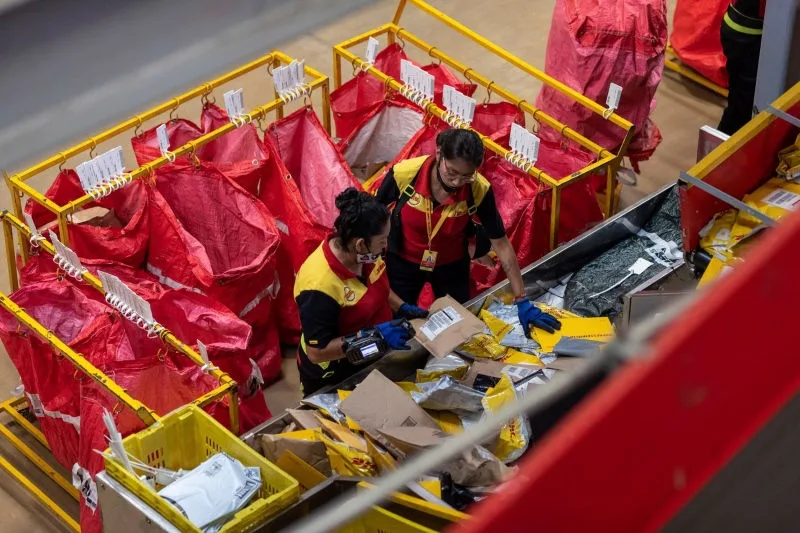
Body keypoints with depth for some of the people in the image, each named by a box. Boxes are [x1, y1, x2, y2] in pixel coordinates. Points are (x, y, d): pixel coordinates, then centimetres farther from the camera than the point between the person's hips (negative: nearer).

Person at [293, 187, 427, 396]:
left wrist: (402, 308, -5)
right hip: (332, 379, -7)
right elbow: (316, 352, -32)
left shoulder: (364, 255, -14)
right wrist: (372, 335, -35)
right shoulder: (320, 286, -36)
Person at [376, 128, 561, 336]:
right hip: (403, 263, -1)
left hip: (452, 266, 1)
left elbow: (502, 245, -19)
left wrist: (523, 303, -18)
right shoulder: (403, 174, -32)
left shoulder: (479, 190, -28)